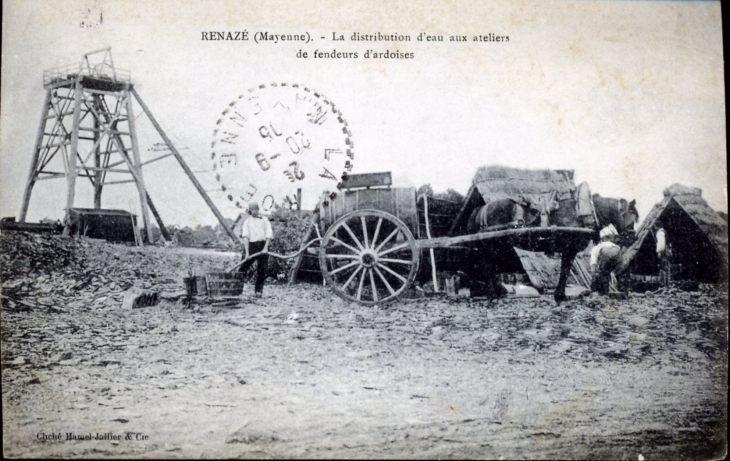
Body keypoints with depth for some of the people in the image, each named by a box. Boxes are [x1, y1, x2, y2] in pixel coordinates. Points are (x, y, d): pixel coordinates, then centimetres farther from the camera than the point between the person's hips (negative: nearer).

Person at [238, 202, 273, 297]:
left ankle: (259, 290, 8)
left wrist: (265, 248, -10)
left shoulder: (264, 220, 11)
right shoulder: (247, 222, 8)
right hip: (251, 245, -1)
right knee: (243, 267, -4)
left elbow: (269, 234, 3)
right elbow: (245, 237, -4)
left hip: (262, 245, 1)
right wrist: (247, 252, -16)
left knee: (262, 270, 0)